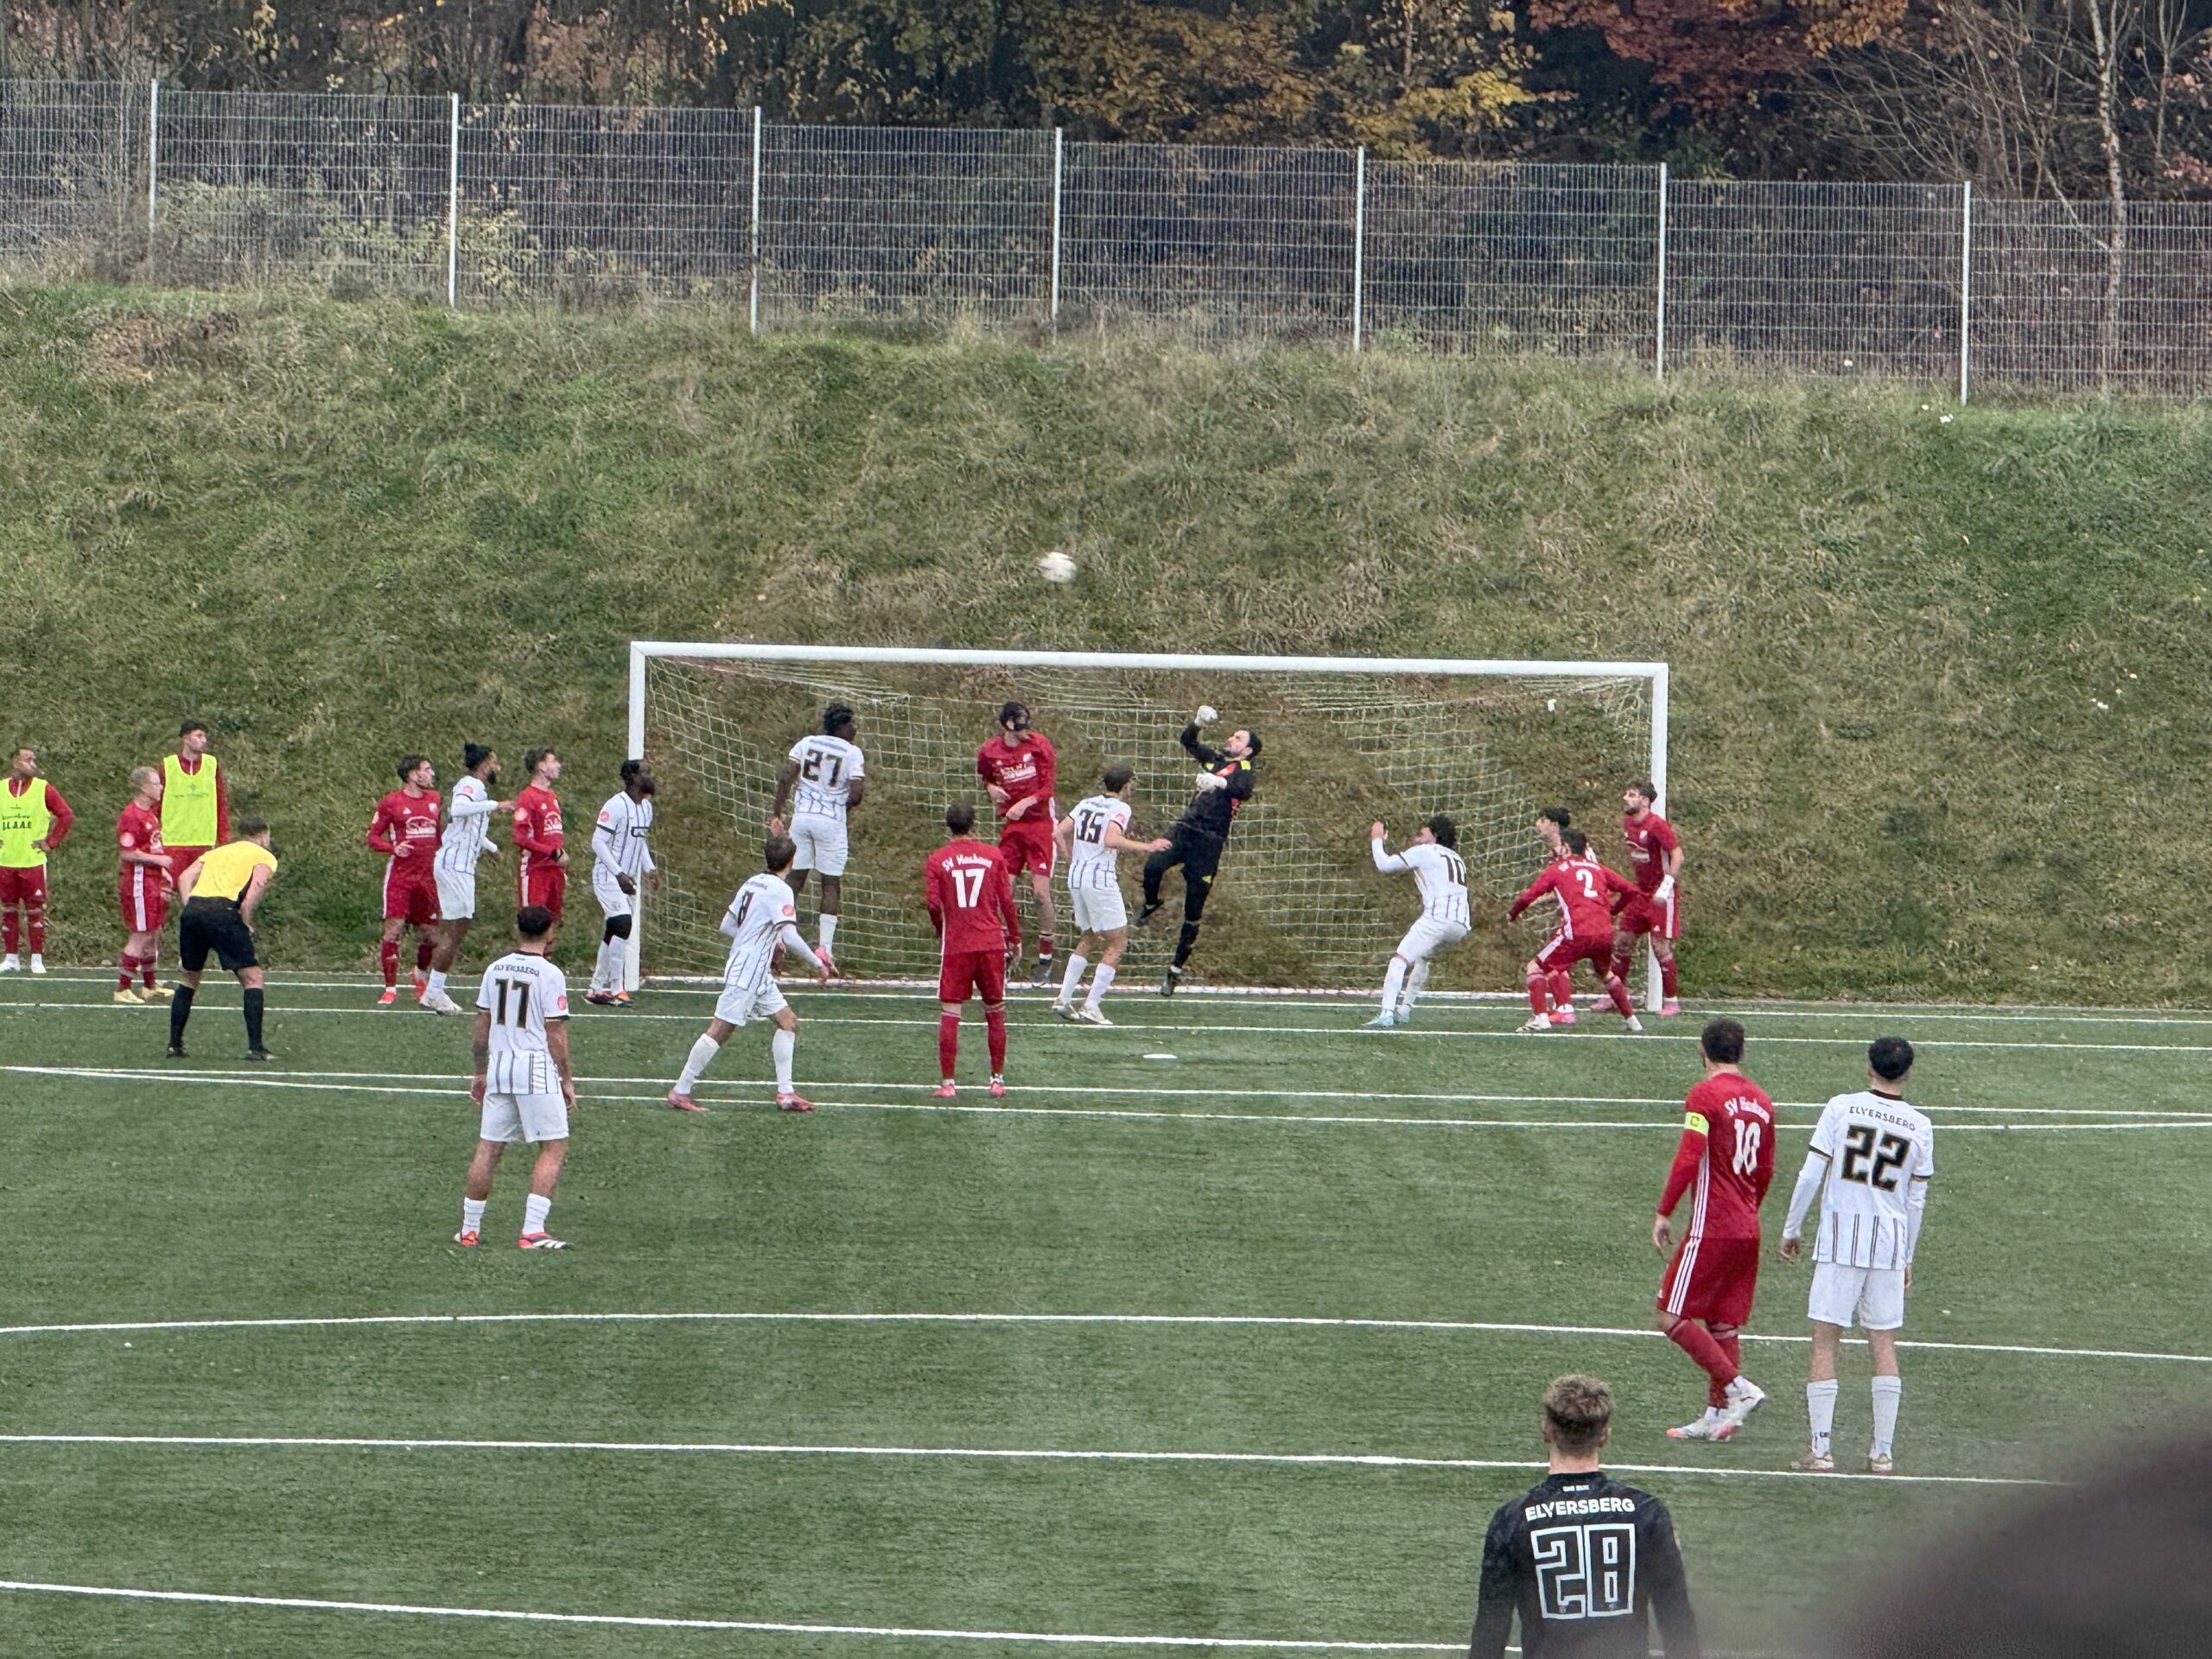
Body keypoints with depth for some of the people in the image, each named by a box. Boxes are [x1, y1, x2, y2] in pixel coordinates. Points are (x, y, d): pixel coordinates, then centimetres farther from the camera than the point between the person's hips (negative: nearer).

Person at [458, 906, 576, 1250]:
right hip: (537, 1070, -6)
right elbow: (555, 1034, -10)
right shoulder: (550, 975, -10)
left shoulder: (495, 969, 7)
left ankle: (469, 1229, 15)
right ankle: (532, 1230, -11)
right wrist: (567, 1080, -2)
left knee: (488, 1149, 11)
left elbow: (482, 1026, 12)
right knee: (554, 1148, -1)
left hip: (499, 1067, 6)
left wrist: (480, 1073, 21)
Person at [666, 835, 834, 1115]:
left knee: (788, 1021, 11)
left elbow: (726, 927, 16)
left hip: (760, 975, 10)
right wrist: (818, 962, -14)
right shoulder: (781, 890, -15)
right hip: (745, 974, -10)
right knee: (720, 1031, -6)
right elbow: (790, 937, -23)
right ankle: (681, 1091, -2)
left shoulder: (753, 883, 10)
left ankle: (785, 1093, 11)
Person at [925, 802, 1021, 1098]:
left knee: (949, 1014, 1)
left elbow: (934, 904, -6)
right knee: (995, 1012, 11)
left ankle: (948, 1082, -2)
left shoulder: (936, 860, 0)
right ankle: (998, 1079, 14)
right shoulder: (993, 857, 3)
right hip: (991, 943, 1)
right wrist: (1015, 937, 12)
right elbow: (1007, 901, 2)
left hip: (955, 946, -1)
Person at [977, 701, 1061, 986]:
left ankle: (1045, 959, 4)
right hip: (1010, 825, 3)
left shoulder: (1039, 744, -7)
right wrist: (991, 788, -1)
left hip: (1040, 823, -3)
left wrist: (1025, 803, -21)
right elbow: (985, 776, 21)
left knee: (1041, 890, -6)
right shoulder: (990, 752, -1)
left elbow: (1047, 788, -5)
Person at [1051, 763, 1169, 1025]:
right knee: (1117, 943, 2)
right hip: (1101, 880, -8)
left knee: (1090, 939, 22)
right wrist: (1147, 846, -20)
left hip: (1076, 876, 8)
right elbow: (1111, 839, -26)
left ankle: (1063, 999, 17)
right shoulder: (1119, 808, -9)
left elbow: (1058, 833, 11)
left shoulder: (1087, 804, 11)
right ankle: (1091, 1007, -5)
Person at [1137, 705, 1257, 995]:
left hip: (1210, 841, -5)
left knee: (1193, 913, 0)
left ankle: (1176, 969, 9)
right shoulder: (1215, 759, 20)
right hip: (1185, 829, 5)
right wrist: (1199, 723, 10)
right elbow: (1187, 741, 30)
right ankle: (1151, 904, 9)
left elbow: (1243, 790, -23)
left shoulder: (1245, 770, 0)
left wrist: (1220, 783, -44)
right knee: (1153, 866, -24)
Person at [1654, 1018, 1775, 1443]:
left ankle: (1738, 1387, -13)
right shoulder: (1760, 1100, 12)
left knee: (1674, 1317, -4)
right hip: (1748, 1229, 8)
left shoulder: (1705, 1094, -10)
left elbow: (1689, 1158, -19)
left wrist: (1663, 1213, -13)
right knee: (1723, 1324, 12)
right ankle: (1717, 1415, 12)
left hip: (1712, 1228, -8)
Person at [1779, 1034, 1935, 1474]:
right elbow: (1917, 1200, 7)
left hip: (1839, 1240, -2)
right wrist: (1908, 1257, 18)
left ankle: (1821, 1449, 2)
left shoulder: (1841, 1108, -4)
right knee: (1884, 1344, 9)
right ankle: (1883, 1452, 9)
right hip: (1891, 1243, 2)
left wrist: (1792, 1229, 6)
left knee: (1825, 1342, 3)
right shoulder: (1920, 1126, 3)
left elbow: (1811, 1175, -5)